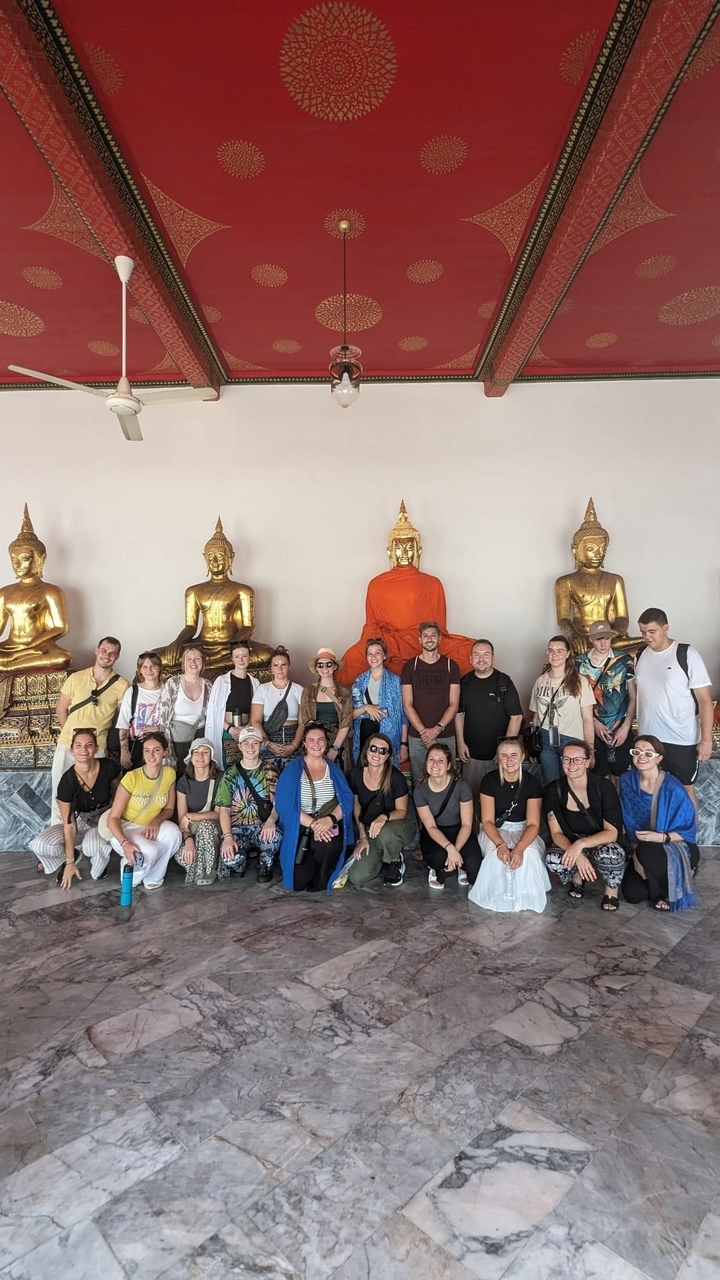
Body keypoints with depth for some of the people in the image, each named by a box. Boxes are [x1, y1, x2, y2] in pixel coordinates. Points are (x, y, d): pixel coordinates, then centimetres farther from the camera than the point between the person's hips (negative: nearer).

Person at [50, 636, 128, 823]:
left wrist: (106, 737, 0)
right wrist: (71, 734, 5)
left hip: (97, 749, -2)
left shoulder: (122, 685, -6)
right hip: (67, 745, 2)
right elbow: (61, 710, 8)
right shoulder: (76, 678, 0)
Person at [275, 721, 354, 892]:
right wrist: (313, 823, -22)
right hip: (300, 828, -1)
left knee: (327, 846, -33)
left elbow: (347, 800, -2)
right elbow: (285, 805, -12)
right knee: (299, 881, -16)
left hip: (329, 827, 2)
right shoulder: (293, 769, -2)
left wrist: (330, 819, -22)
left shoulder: (334, 769, 8)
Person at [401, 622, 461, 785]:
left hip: (446, 736, 0)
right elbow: (407, 705, -1)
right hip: (417, 737, 0)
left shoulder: (451, 666, 4)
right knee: (419, 782, 5)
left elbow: (454, 704, 1)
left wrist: (437, 729, -11)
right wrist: (424, 732, -11)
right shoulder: (410, 666, 3)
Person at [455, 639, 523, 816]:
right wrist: (460, 742, 3)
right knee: (470, 796, 11)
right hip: (471, 753, 3)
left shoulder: (504, 682, -7)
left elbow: (516, 716, -8)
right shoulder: (465, 682, 3)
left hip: (498, 754, -3)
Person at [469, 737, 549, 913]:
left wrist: (520, 847, -35)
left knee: (529, 853, -31)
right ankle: (495, 897, -7)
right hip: (495, 830, -1)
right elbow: (487, 821, -14)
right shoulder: (490, 780, -13)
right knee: (497, 854, -33)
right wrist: (500, 844, -34)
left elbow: (533, 824, -16)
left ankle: (526, 898, -6)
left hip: (523, 830, 1)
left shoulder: (532, 782, -12)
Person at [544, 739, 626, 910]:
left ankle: (612, 889, -2)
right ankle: (576, 877, 6)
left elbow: (612, 833, -20)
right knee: (552, 860, -31)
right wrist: (578, 855, -30)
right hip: (570, 844, 2)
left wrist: (581, 844, -36)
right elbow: (557, 833, -11)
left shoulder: (603, 786, -20)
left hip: (601, 844, -2)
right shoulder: (554, 790, -13)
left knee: (608, 854, -37)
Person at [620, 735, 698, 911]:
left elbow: (688, 830, -15)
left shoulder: (673, 789, -23)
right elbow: (630, 824, 1)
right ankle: (663, 876, 18)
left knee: (647, 852, -36)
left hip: (678, 848, -4)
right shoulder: (627, 782, -9)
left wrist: (662, 837, -31)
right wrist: (636, 852, -9)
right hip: (643, 850, 5)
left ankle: (670, 891, -6)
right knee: (632, 894, -13)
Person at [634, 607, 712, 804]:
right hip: (648, 738, 5)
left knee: (684, 789, 9)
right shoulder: (640, 655, 3)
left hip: (682, 740, -4)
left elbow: (705, 699, -12)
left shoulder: (687, 655, -12)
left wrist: (706, 739, -16)